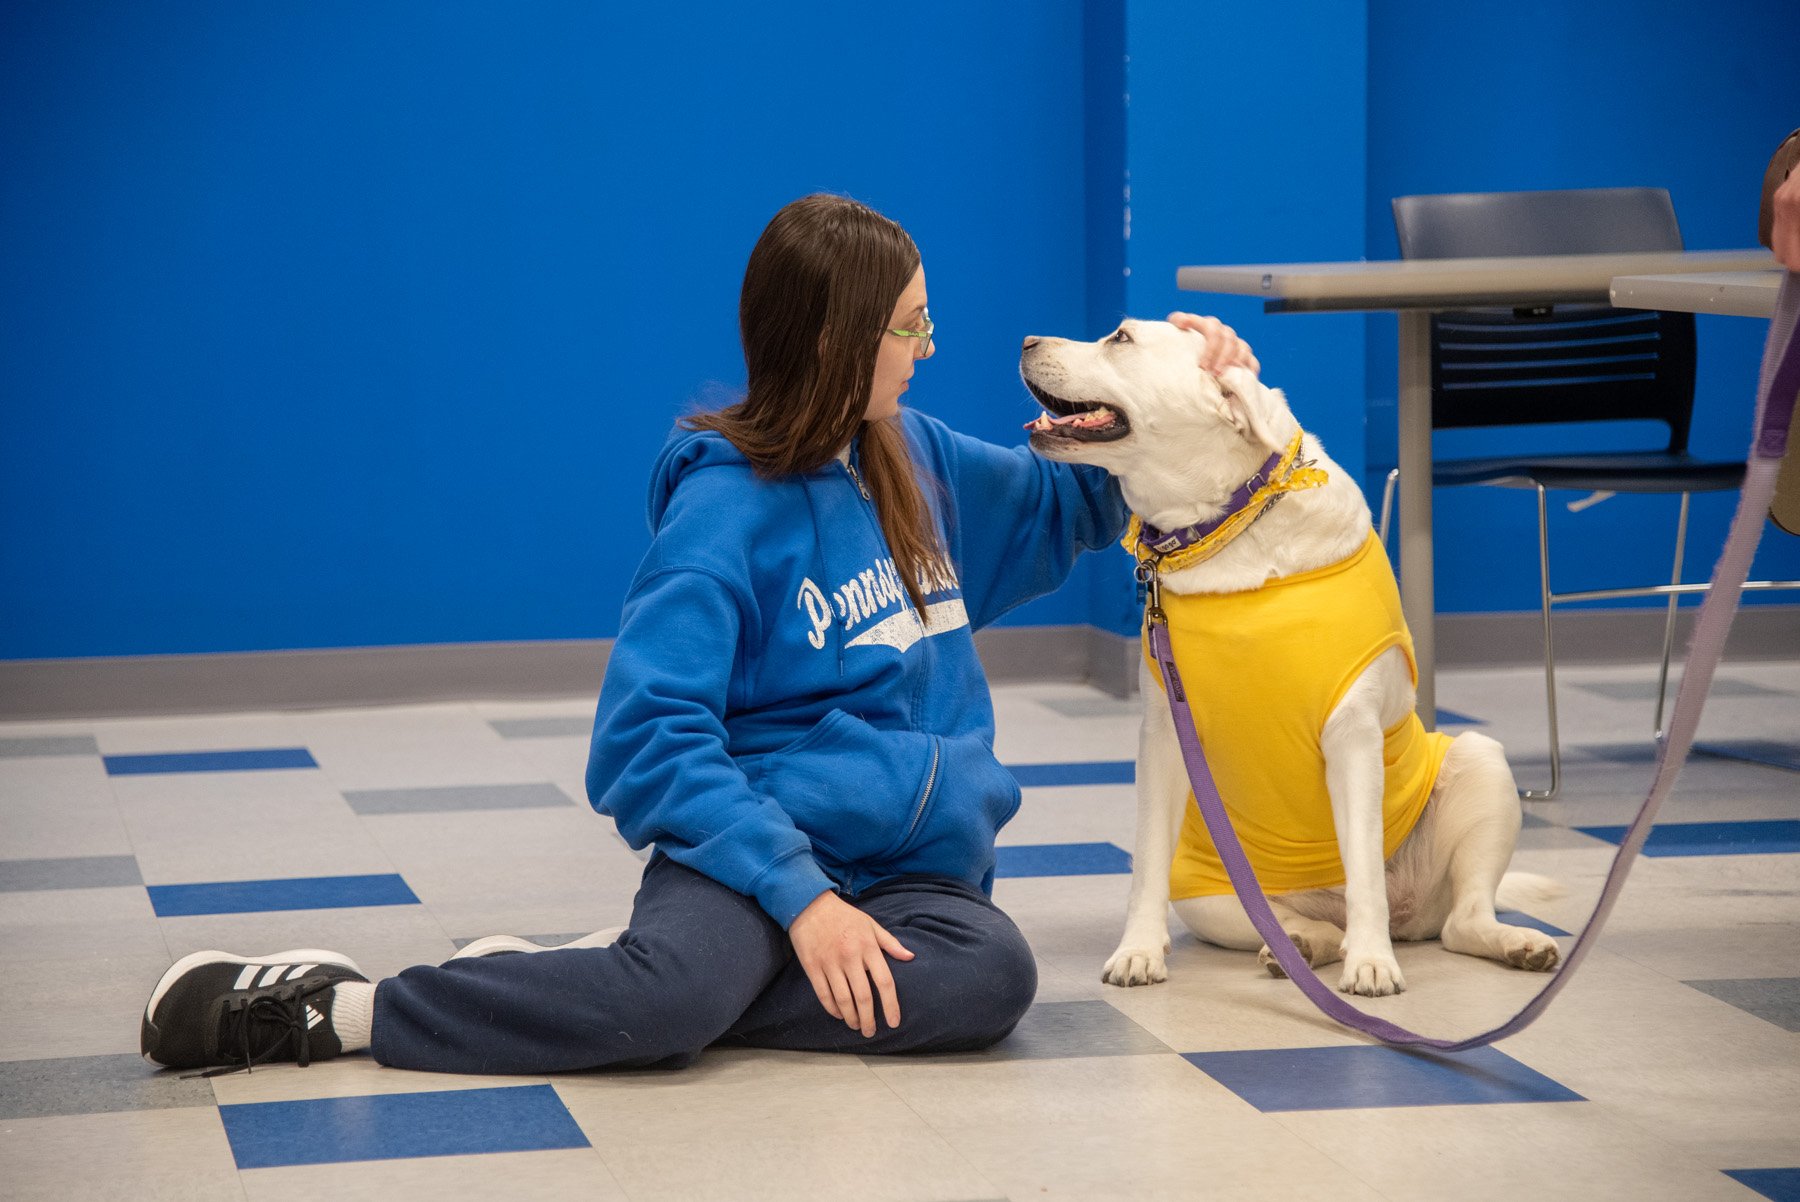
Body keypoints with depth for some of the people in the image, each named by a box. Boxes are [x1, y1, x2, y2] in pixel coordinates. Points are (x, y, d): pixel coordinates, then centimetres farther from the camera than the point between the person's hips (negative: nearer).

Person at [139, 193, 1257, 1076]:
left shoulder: (918, 461, 12)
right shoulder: (725, 508, -9)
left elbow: (1069, 507, 30)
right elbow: (651, 737, -16)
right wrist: (798, 894, -25)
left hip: (913, 859, 6)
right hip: (766, 831, -6)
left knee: (991, 975, -30)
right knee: (682, 986, -39)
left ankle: (621, 980, -19)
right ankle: (334, 1009, -22)